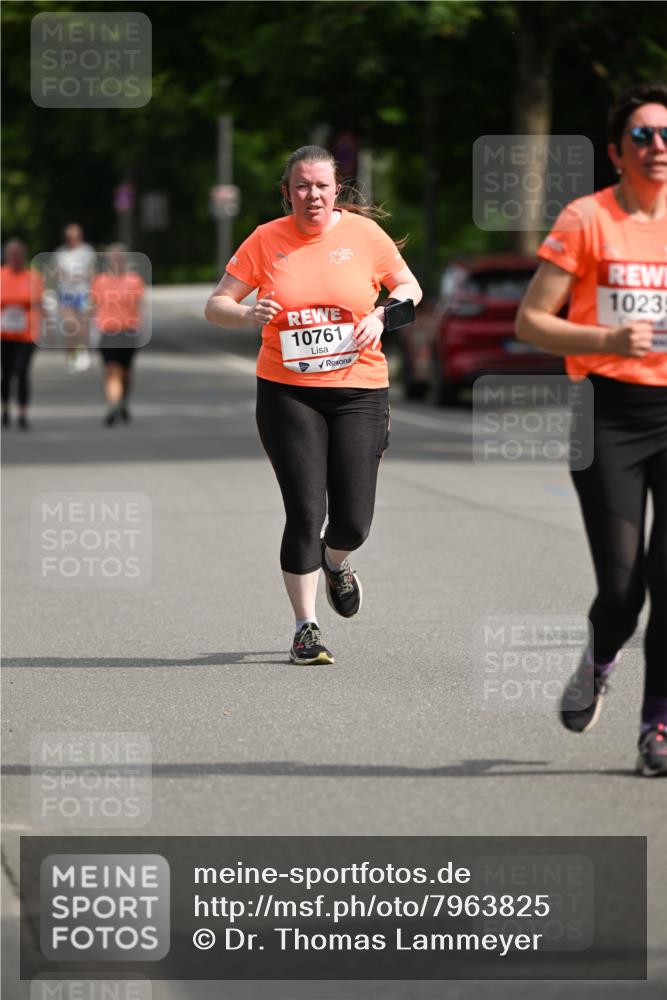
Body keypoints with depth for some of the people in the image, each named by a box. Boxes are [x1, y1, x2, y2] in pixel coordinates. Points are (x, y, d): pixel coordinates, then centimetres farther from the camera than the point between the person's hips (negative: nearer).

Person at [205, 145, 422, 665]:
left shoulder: (364, 233, 2)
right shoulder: (266, 241, 0)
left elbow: (409, 286, 14)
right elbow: (216, 305, 2)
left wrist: (380, 315, -7)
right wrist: (248, 315, -19)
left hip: (359, 390, 1)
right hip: (287, 392, -1)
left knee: (353, 520, -3)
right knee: (305, 512, -8)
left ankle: (334, 563, 35)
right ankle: (306, 627, 7)